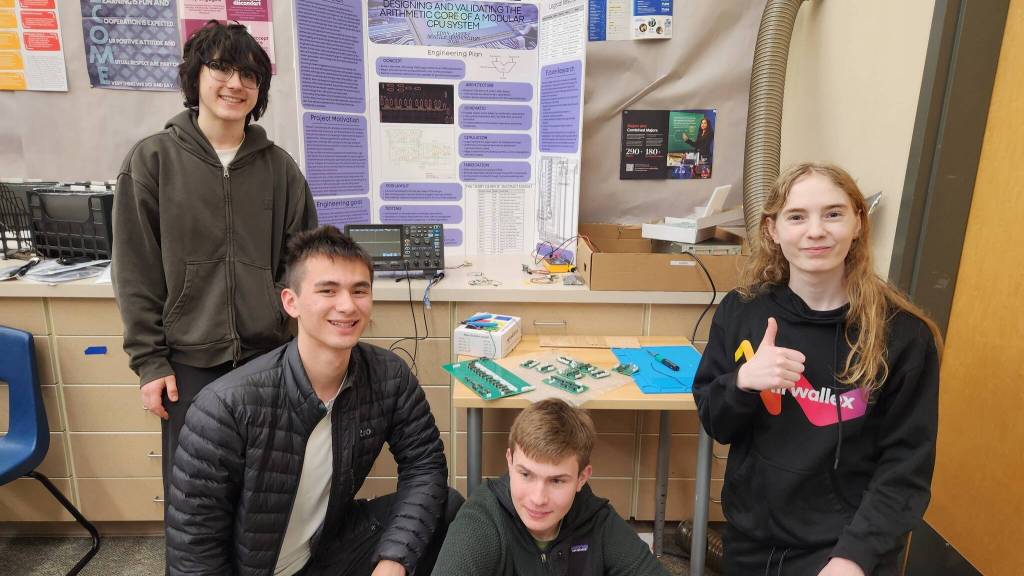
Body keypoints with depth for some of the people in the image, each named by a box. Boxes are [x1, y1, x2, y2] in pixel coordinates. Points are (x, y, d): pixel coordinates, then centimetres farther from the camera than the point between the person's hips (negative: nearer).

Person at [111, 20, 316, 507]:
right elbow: (136, 272, -2)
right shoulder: (152, 160, -2)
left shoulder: (278, 166, 2)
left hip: (267, 356, 1)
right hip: (189, 361, -1)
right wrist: (148, 360, -4)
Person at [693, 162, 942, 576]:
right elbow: (715, 425, -2)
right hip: (751, 538, 4)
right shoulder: (741, 311, -9)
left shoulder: (903, 333, -14)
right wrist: (742, 382, -21)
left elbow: (907, 464, -10)